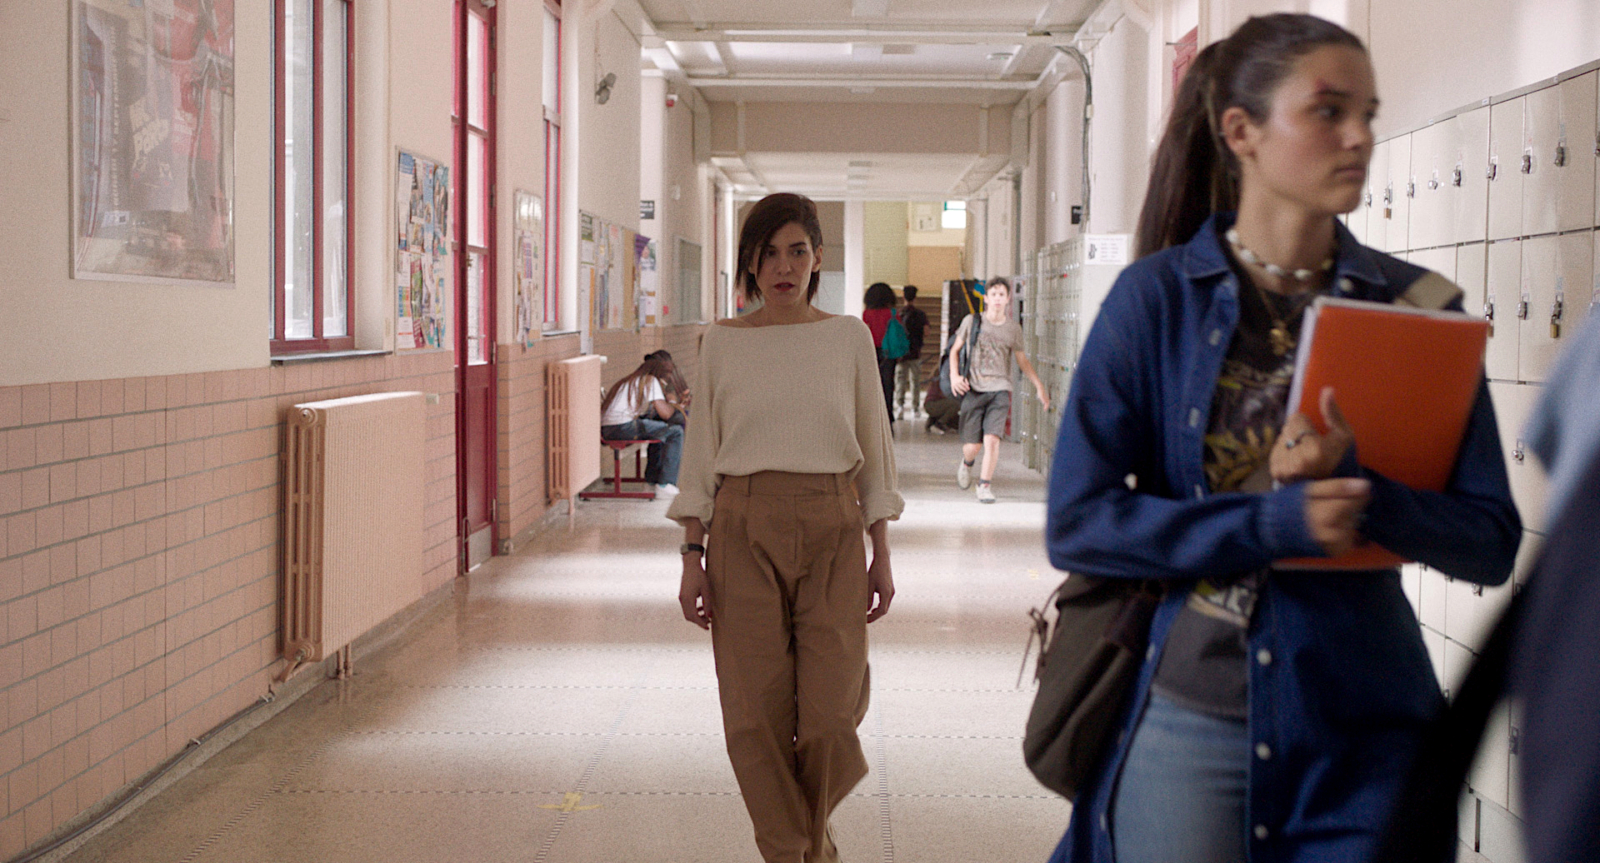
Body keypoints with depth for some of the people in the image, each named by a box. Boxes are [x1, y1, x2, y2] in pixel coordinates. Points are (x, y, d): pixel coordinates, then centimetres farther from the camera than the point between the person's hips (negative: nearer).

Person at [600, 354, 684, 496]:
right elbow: (665, 413, -5)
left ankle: (653, 476, 36)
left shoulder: (626, 381, 27)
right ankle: (665, 484, -9)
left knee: (660, 429, 30)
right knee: (676, 432, -4)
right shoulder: (650, 380, 2)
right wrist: (672, 405, 16)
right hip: (624, 427, -9)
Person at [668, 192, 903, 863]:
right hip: (744, 530, 0)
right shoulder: (723, 342, 4)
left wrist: (881, 556, 5)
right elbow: (701, 456, 7)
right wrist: (693, 557, 0)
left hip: (833, 530, 0)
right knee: (756, 713, -1)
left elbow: (874, 449, 8)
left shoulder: (849, 337, 5)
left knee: (832, 712, -4)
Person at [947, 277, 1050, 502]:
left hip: (999, 390, 1)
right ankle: (966, 463, 35)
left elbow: (1022, 360, 19)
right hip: (973, 389, 0)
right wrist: (954, 375, -3)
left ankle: (985, 484, 1)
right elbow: (955, 350, 13)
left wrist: (1039, 386, 15)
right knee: (972, 445, -1)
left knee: (992, 439, -16)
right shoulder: (971, 322, 4)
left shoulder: (1013, 329, 8)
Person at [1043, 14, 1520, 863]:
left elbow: (1491, 540, -2)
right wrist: (1276, 520, -19)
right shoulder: (1156, 298, -3)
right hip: (1186, 718, -1)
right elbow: (1077, 524, -9)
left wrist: (1352, 484, -20)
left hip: (1359, 733, 1)